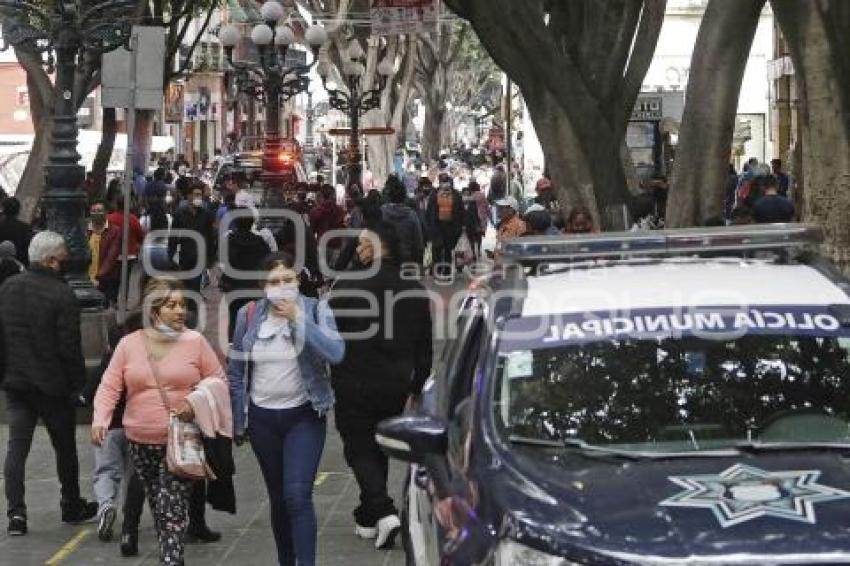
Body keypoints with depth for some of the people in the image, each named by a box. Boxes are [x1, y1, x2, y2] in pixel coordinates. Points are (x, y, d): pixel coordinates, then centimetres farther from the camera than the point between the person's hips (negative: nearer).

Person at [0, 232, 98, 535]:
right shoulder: (62, 295, -16)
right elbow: (70, 347, -16)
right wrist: (77, 384, -6)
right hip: (52, 385, -4)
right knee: (65, 446, 12)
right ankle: (72, 506, 25)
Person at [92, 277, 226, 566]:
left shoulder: (195, 341, -3)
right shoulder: (129, 343, 1)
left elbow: (217, 379, 3)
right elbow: (110, 387, 0)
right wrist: (100, 419, -15)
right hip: (141, 443, 3)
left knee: (172, 509, -12)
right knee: (157, 507, 13)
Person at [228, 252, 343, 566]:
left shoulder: (315, 310, -6)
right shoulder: (249, 315, 0)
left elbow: (335, 353, -22)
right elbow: (235, 371, 7)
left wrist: (297, 318, -23)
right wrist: (237, 419, 7)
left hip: (304, 415, -3)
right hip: (262, 417, 3)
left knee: (298, 495, -16)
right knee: (278, 498, 13)